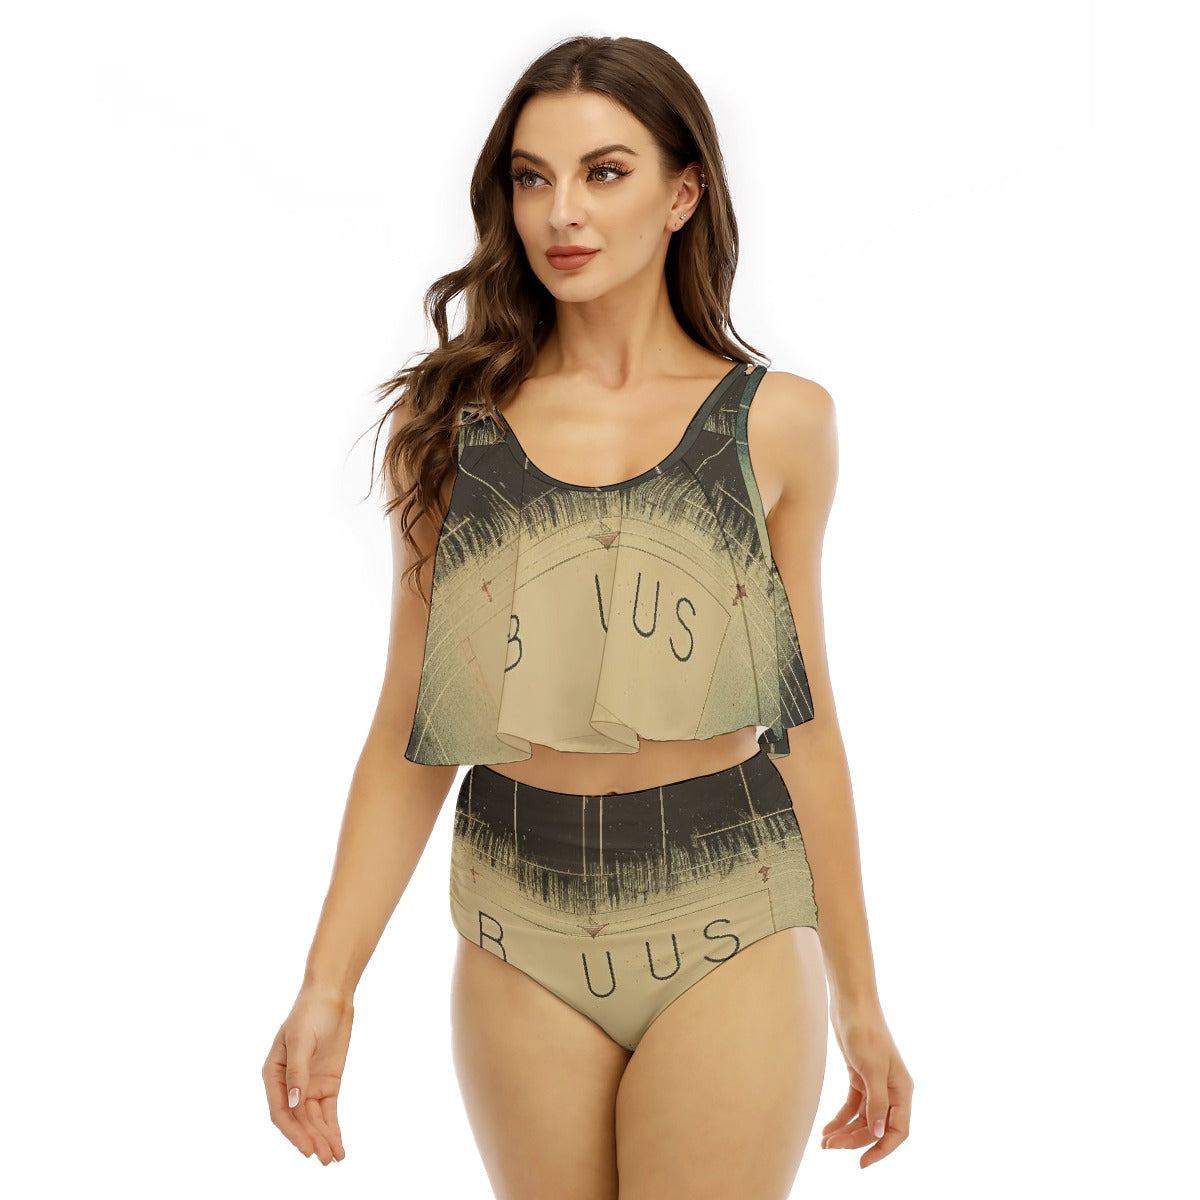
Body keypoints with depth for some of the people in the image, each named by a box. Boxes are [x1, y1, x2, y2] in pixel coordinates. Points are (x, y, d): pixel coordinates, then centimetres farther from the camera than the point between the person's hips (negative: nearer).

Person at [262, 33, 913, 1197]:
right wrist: (327, 986, -3)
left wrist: (858, 1000, 8)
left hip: (725, 926, -1)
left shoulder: (777, 422, 0)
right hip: (521, 933, 1)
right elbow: (407, 732, 3)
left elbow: (803, 725, 5)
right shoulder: (451, 424, 2)